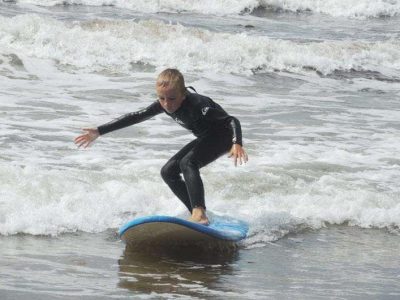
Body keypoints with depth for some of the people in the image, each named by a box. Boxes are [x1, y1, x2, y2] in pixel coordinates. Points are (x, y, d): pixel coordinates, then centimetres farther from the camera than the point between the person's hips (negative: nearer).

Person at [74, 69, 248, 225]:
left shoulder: (196, 105, -35)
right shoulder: (163, 105, -14)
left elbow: (232, 120, -38)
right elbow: (134, 117, -4)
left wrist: (237, 144, -57)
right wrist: (99, 132, -3)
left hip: (223, 136, -9)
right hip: (205, 138, 9)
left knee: (188, 162, -31)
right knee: (168, 171, 3)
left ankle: (200, 214, -44)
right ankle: (197, 214, 5)